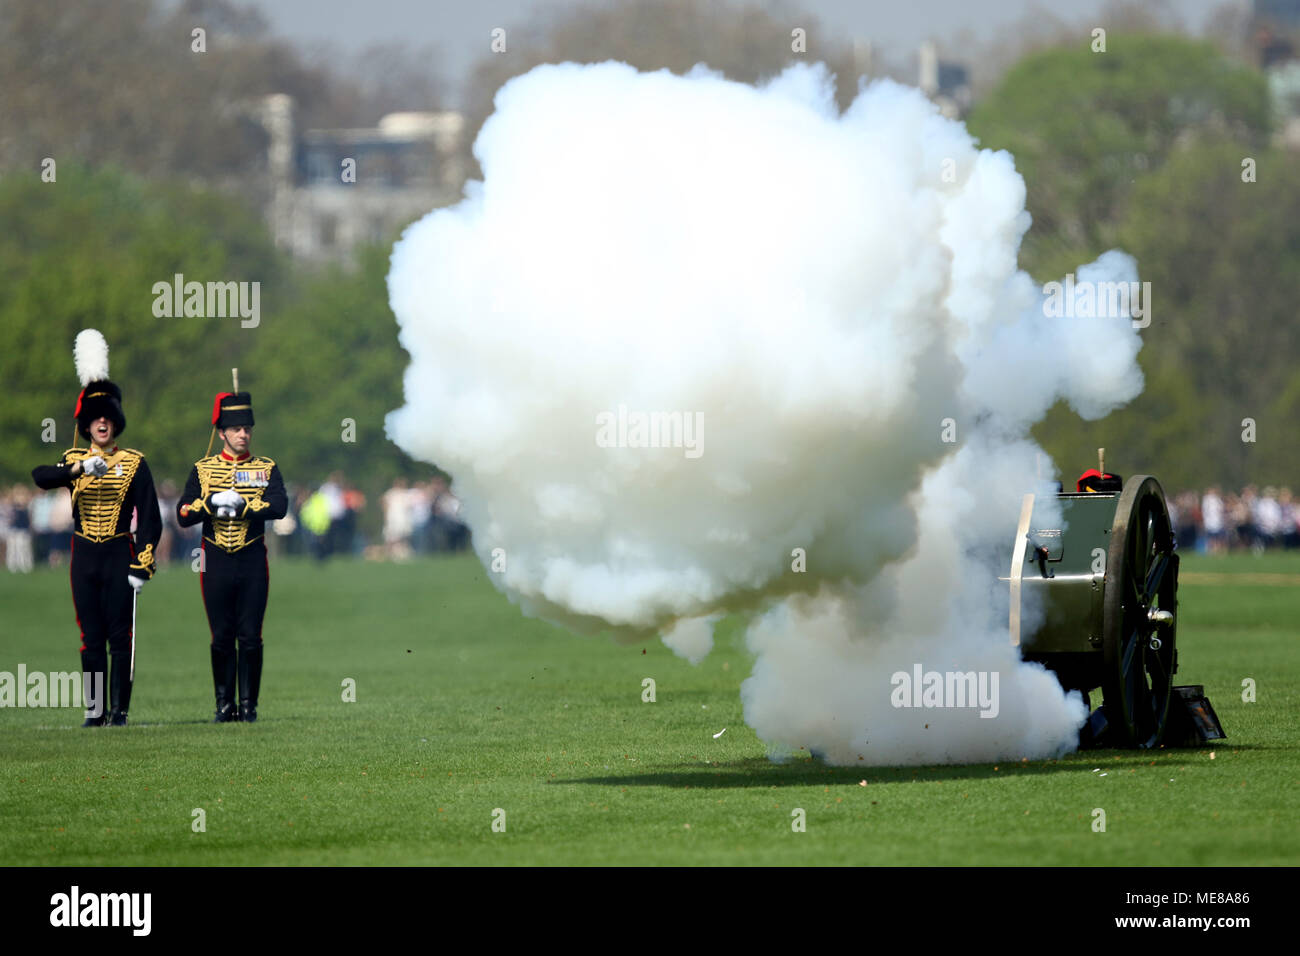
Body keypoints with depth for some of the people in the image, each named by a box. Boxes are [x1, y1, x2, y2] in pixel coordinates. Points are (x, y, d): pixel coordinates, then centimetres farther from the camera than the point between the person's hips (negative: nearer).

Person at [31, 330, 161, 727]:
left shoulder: (134, 463, 1)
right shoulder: (73, 460, 6)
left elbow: (149, 519, -1)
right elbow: (41, 476, -15)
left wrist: (142, 566, -8)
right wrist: (79, 469, -30)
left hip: (120, 555, -2)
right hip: (84, 557, 2)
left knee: (121, 636, -2)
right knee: (91, 637, 3)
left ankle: (120, 709, 2)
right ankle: (95, 710, 7)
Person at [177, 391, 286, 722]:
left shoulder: (267, 469, 5)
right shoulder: (203, 469, 7)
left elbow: (279, 506, -12)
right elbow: (183, 515, -1)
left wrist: (239, 504, -19)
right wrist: (214, 501, -16)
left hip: (253, 561, 0)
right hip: (216, 562, 0)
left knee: (250, 638, -1)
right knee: (222, 638, 3)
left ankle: (248, 704, 7)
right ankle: (224, 704, 11)